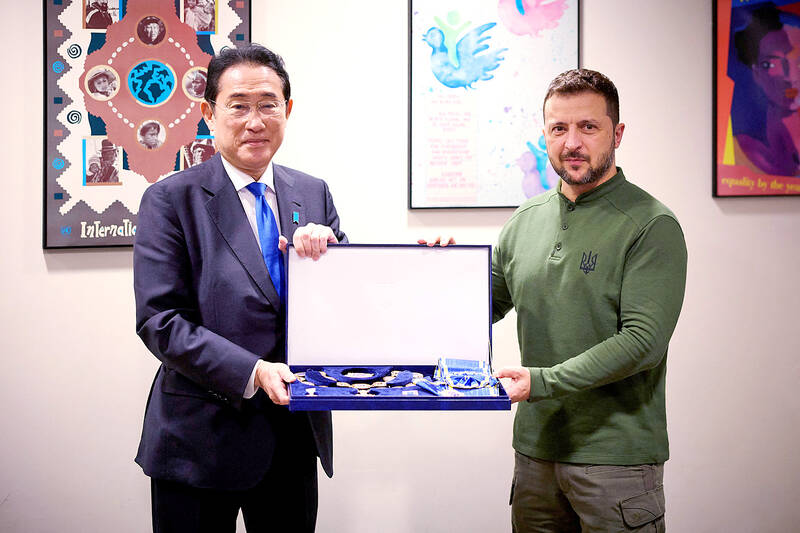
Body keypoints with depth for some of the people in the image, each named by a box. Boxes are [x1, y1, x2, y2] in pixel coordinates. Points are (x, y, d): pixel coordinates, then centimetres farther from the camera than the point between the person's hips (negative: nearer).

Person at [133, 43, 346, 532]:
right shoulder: (170, 199, -6)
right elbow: (159, 319, -13)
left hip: (296, 435, 4)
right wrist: (252, 372, -24)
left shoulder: (314, 194, 7)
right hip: (202, 438, -4)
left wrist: (326, 249, -15)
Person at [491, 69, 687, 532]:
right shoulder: (527, 219, 8)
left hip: (616, 455, -5)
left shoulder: (651, 225, -10)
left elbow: (643, 341, -18)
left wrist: (543, 381, -23)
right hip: (535, 448, 5)